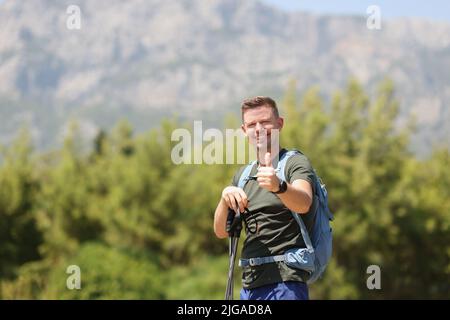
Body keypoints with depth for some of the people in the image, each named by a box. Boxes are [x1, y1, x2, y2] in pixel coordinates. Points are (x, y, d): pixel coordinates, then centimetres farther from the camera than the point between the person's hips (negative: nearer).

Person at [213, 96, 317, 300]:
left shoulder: (296, 163, -2)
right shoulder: (243, 174, 17)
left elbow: (303, 203, -24)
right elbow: (221, 231, 11)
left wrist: (279, 187, -45)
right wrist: (225, 197, -8)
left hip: (286, 284, -6)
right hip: (249, 286, 7)